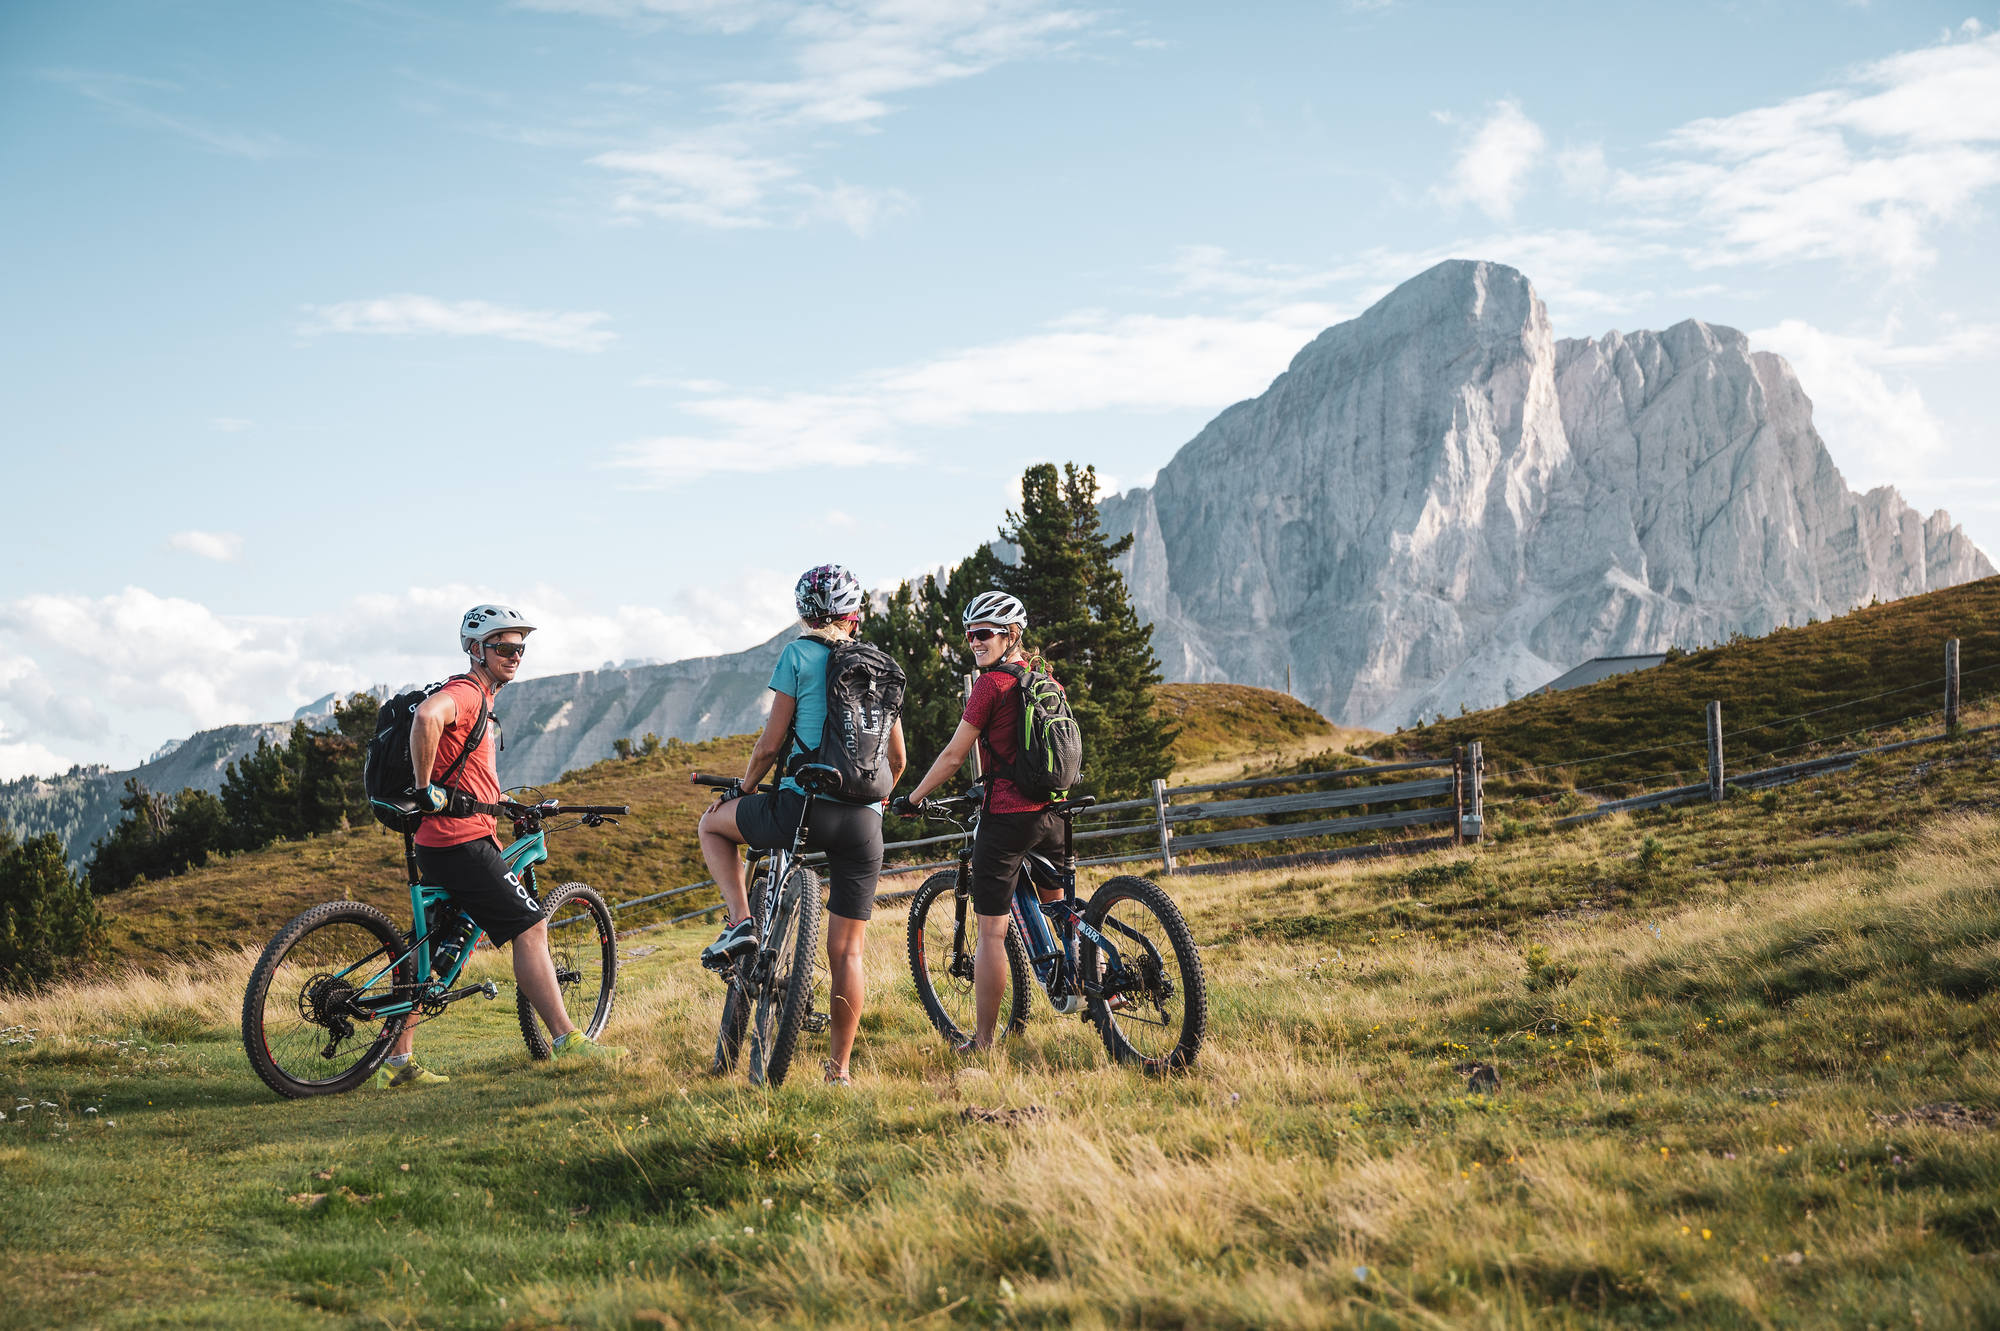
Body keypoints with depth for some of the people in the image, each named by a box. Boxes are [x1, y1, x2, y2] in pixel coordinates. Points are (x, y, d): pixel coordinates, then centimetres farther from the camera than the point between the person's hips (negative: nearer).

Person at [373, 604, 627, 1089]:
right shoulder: (465, 693, -10)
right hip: (463, 843, -11)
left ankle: (397, 1065, 12)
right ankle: (566, 1041, -5)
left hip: (440, 845, 11)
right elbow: (427, 716, -33)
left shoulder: (478, 700, 23)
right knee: (531, 926, -7)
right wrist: (425, 789, -27)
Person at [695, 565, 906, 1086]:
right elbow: (897, 759, 18)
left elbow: (771, 742, -3)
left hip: (804, 807, -4)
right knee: (846, 952, 11)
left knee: (713, 823, 24)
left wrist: (742, 789, 15)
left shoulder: (798, 654, 0)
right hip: (865, 824, 4)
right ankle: (839, 1068, 11)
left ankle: (740, 922, 6)